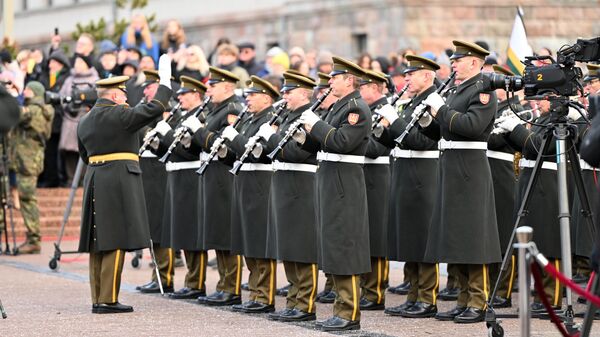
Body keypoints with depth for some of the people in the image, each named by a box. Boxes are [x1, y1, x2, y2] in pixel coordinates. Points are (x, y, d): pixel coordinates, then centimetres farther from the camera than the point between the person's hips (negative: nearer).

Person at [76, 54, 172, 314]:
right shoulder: (118, 115, -12)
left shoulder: (85, 121, 13)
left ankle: (97, 298, 12)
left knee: (99, 241, 10)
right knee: (115, 241, -6)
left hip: (94, 180, 8)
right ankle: (108, 300, -7)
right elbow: (153, 110, -16)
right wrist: (165, 81, -8)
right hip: (119, 182, -8)